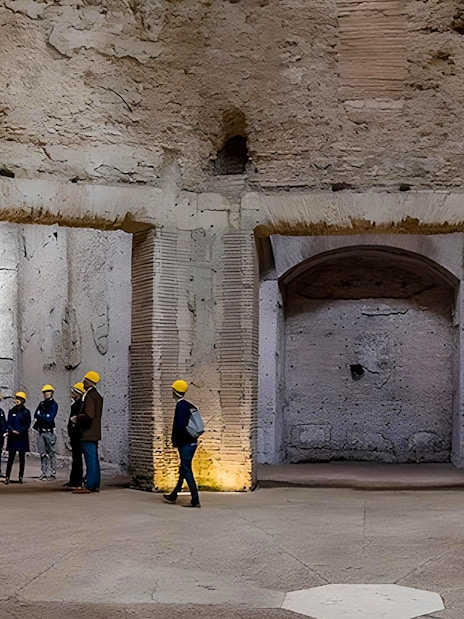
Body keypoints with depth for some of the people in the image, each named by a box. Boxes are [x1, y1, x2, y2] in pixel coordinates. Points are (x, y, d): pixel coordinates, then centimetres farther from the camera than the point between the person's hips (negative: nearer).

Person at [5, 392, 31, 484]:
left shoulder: (26, 412, 2)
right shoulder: (11, 411, 10)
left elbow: (27, 424, -2)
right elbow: (8, 423, 6)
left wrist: (18, 431, -14)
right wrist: (12, 430, -13)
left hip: (22, 437, -1)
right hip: (12, 437, 1)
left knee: (22, 457, 3)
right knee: (11, 457, -3)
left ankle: (21, 477, 7)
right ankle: (7, 477, -3)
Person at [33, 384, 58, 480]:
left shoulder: (54, 405, -5)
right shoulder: (41, 404, 14)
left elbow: (50, 418, -14)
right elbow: (35, 415, 5)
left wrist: (40, 416, -4)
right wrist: (44, 417, -9)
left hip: (50, 432, -6)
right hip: (41, 431, 6)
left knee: (51, 453, -4)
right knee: (43, 453, 7)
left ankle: (52, 472, -1)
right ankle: (44, 472, 11)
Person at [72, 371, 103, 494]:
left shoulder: (89, 396, -16)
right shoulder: (97, 395, 15)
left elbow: (88, 415, -25)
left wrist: (77, 419, -9)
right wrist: (79, 418, 18)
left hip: (88, 433, -10)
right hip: (95, 433, 10)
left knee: (90, 460, -8)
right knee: (94, 459, 11)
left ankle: (88, 486, -6)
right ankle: (95, 485, 15)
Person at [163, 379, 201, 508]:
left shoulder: (180, 406, -16)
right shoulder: (190, 406, 10)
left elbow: (180, 426, -24)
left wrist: (176, 441, -7)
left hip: (185, 444, -9)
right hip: (192, 442, 9)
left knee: (187, 472, -5)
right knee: (183, 470, 19)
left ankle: (195, 501, -6)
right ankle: (173, 496, 34)